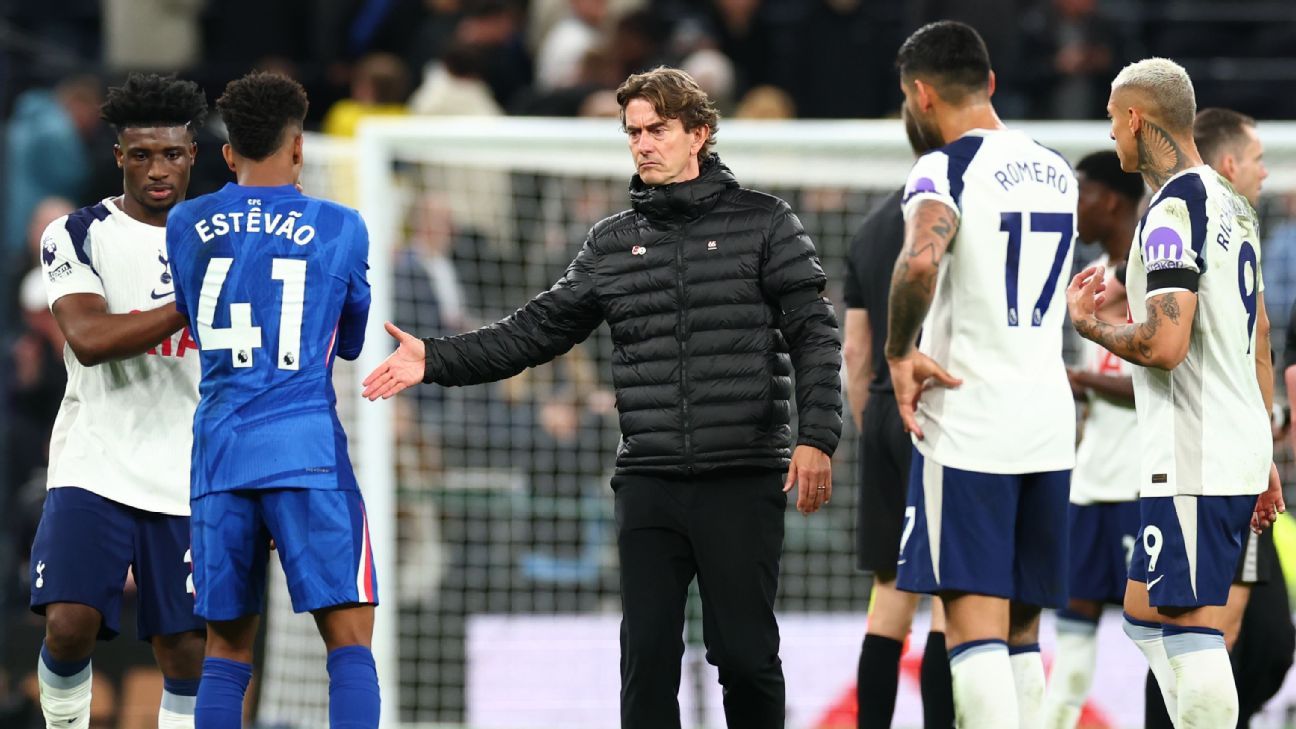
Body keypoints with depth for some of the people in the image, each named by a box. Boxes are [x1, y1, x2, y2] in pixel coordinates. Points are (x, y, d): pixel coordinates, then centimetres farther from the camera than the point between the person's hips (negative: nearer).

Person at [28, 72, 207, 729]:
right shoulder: (77, 236, 0)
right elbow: (89, 339, -17)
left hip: (189, 482, 2)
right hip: (94, 469, -2)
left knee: (187, 653, 0)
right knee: (69, 624, -16)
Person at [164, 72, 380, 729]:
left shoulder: (186, 226, 9)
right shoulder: (341, 229, 3)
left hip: (218, 454, 3)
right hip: (307, 450, -3)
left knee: (225, 650, 9)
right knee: (350, 643, -4)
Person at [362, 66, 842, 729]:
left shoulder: (762, 222, 2)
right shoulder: (612, 241, 14)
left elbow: (814, 333, -3)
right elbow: (537, 331, 14)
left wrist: (816, 437, -15)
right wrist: (435, 362, 4)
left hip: (743, 481, -3)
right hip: (648, 483, 3)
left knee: (744, 655, -1)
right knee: (647, 658, 1)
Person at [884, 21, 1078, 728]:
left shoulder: (945, 170, -10)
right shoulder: (1056, 171, 13)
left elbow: (920, 262, -31)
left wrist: (900, 353, -16)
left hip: (966, 425, -7)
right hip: (1048, 424, 7)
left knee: (973, 621, -8)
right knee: (1021, 628, 13)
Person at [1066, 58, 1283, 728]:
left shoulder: (1172, 210, -15)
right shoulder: (1232, 205, 16)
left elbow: (1165, 344, -24)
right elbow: (1259, 343, 21)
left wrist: (1089, 325, -6)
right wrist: (1264, 457, 26)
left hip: (1191, 465, -10)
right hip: (1239, 450, 10)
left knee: (1192, 629, -8)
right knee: (1146, 614, 16)